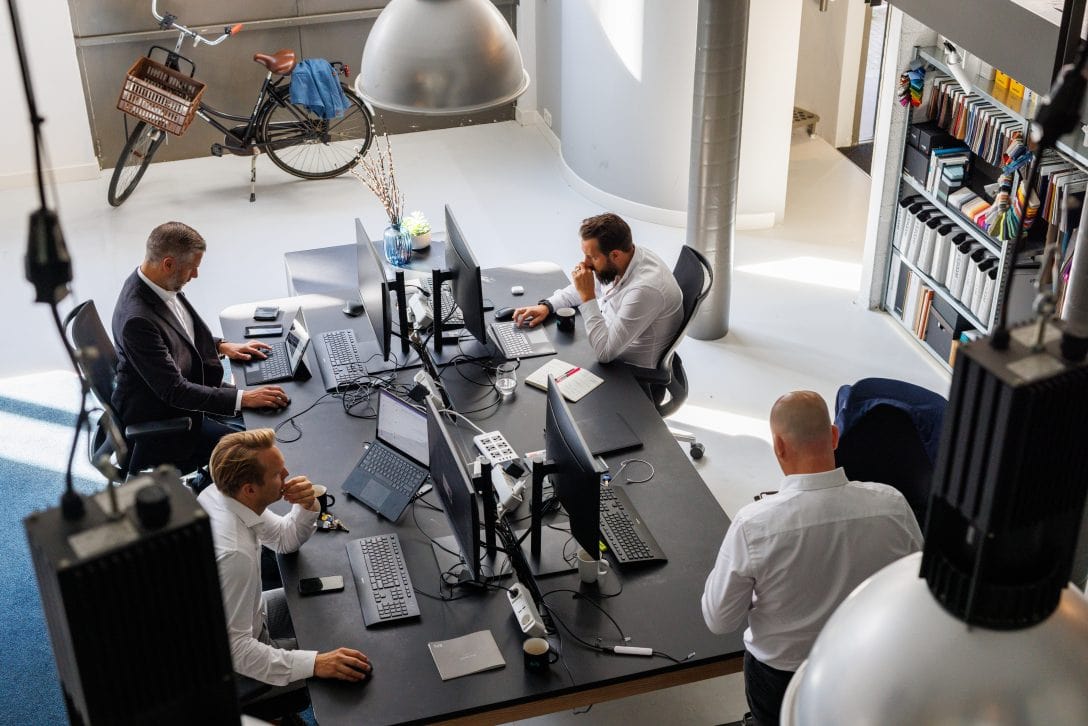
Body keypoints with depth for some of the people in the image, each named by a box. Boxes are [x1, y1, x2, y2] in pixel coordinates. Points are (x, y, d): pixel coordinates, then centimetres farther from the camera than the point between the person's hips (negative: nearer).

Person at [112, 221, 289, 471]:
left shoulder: (156, 284, -4)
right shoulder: (137, 320, -33)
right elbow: (173, 391, -30)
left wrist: (221, 346, 4)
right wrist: (243, 398, -30)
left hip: (187, 387, 10)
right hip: (159, 419, -10)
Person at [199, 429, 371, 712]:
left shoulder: (218, 494, -12)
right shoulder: (233, 554, -40)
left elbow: (285, 539, 5)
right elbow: (235, 650, -35)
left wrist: (307, 506, -16)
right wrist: (314, 664, -39)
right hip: (231, 667, -9)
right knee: (351, 671, -1)